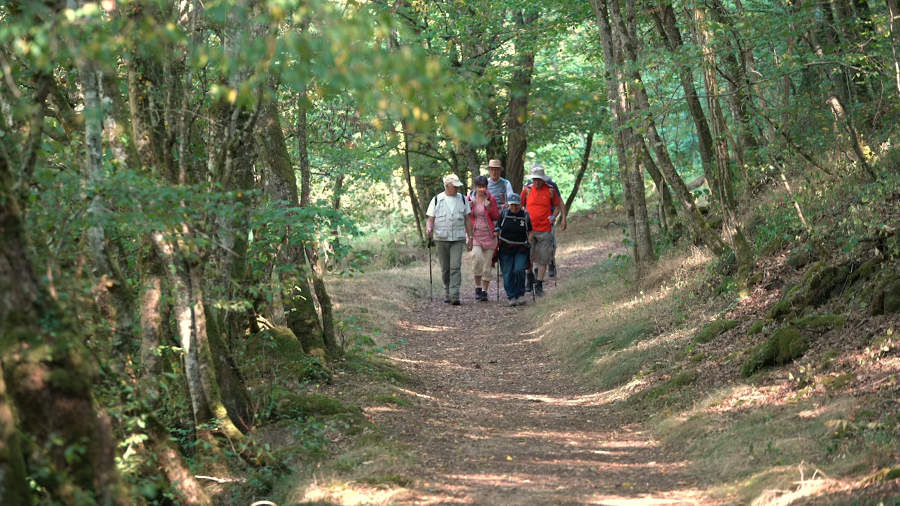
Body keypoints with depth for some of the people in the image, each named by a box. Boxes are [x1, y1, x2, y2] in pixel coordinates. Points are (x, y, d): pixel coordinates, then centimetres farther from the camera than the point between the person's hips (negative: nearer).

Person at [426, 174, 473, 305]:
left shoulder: (462, 199, 8)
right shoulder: (437, 200, 4)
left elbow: (467, 219, 13)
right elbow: (430, 218, 3)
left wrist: (469, 237, 9)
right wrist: (429, 228, -18)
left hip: (458, 239, 0)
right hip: (441, 239, 0)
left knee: (455, 267, -12)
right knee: (445, 268, 7)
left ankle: (455, 295, -16)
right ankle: (447, 293, 22)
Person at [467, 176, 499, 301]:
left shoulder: (491, 199, 4)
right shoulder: (469, 199, 5)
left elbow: (497, 217, 7)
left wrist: (490, 208, -10)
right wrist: (469, 208, -9)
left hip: (488, 234, 1)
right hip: (474, 234, -1)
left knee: (487, 264, 2)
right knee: (477, 258, -22)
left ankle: (484, 291, 13)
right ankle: (477, 287, -5)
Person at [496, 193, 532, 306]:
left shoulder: (526, 216, 3)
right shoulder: (503, 214, 3)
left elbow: (530, 232, 12)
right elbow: (497, 230, 9)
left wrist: (530, 244, 1)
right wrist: (496, 246, 4)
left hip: (521, 248, -1)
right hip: (506, 248, 1)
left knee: (519, 270, -15)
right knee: (507, 273, -4)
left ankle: (520, 295, 0)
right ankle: (511, 297, 4)